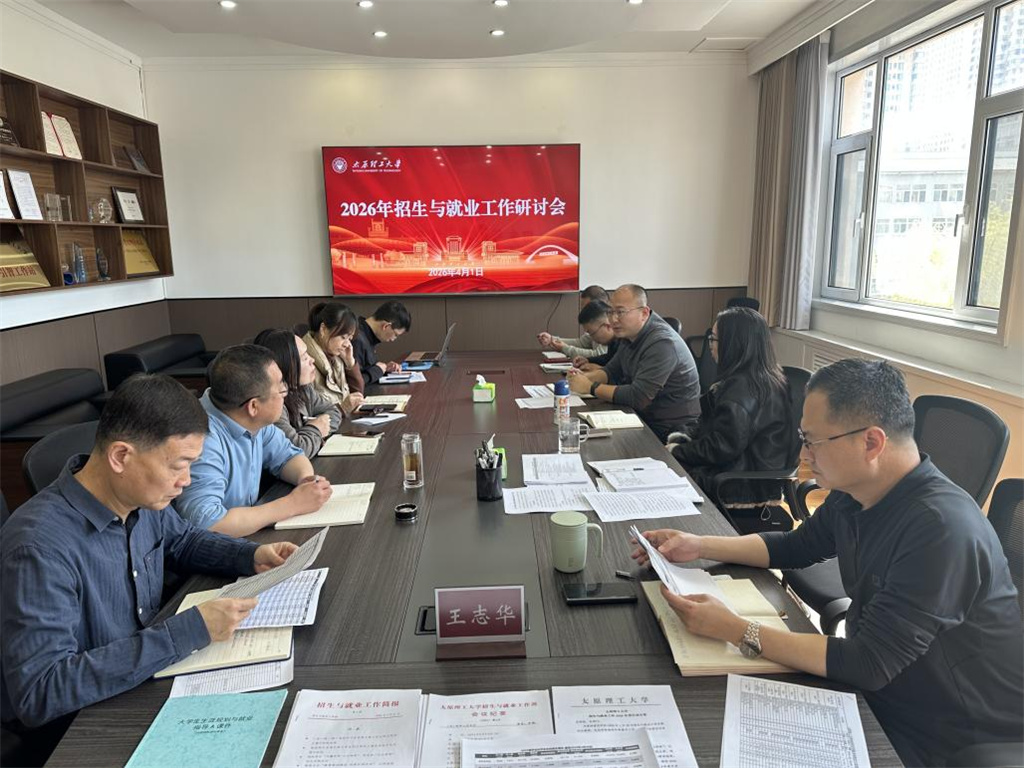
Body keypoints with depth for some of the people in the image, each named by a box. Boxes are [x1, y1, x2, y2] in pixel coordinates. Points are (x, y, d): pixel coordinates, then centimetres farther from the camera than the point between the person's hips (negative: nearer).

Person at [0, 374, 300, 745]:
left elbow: (181, 540, 13)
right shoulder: (41, 546, -30)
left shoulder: (142, 496, -9)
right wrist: (188, 632, -34)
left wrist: (251, 556, -6)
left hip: (147, 678, 6)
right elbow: (39, 693, -32)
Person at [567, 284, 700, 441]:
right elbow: (612, 371, 15)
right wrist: (585, 377, -5)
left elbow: (637, 397, -28)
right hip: (646, 417, 8)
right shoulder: (630, 334, 5)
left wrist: (591, 387, -20)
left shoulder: (662, 343, -24)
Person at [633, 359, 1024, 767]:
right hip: (883, 695, 7)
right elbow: (796, 547, 11)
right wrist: (699, 546, 1)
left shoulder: (940, 529, -31)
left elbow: (870, 663, -30)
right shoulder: (853, 492, -6)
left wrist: (735, 630, -29)